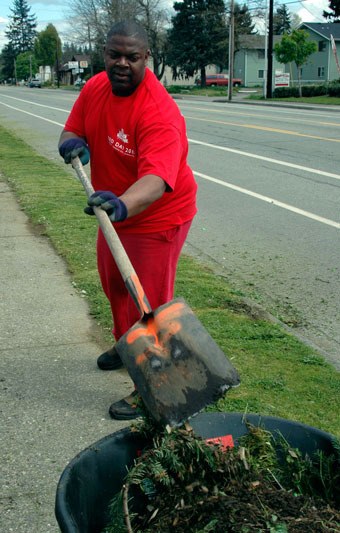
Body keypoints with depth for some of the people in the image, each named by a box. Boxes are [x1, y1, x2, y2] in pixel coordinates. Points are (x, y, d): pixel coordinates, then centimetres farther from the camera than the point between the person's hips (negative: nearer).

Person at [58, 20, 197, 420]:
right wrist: (72, 143, -23)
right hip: (117, 208, 9)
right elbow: (71, 131, 2)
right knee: (114, 283, 26)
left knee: (149, 303, -3)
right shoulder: (95, 88, -7)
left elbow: (155, 180, -45)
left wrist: (121, 205, -64)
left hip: (156, 215, -8)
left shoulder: (160, 113, -32)